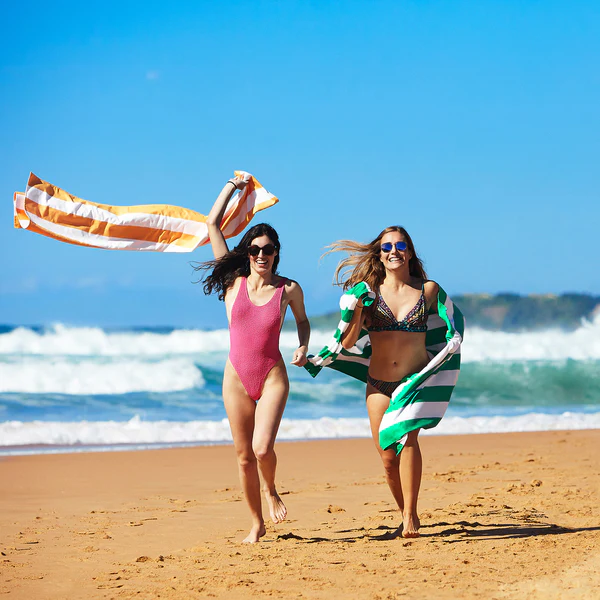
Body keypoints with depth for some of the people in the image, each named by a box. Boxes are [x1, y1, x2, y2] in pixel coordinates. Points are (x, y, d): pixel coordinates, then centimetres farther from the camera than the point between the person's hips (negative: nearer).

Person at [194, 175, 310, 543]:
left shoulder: (289, 289, -2)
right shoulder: (235, 281, 0)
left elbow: (302, 320, 19)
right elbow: (212, 224, 1)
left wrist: (303, 347, -1)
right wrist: (232, 186, 8)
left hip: (273, 377, -2)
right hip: (237, 377, 2)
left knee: (263, 448, -18)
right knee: (244, 456, 6)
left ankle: (272, 492, 15)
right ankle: (257, 523, 21)